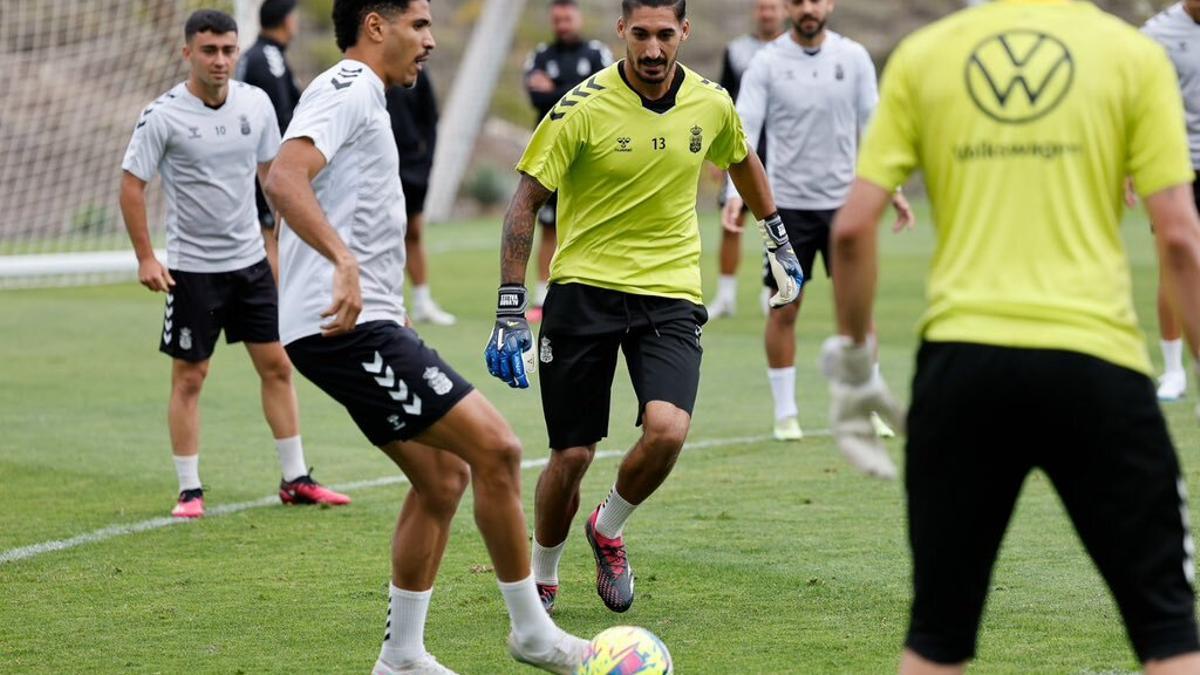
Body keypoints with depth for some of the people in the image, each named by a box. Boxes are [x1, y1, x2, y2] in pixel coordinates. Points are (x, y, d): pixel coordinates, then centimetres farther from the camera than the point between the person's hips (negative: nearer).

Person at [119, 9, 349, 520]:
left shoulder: (256, 103, 0)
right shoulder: (164, 116, -13)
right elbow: (131, 184, -9)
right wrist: (145, 258, -12)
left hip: (251, 260, 4)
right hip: (192, 267, -4)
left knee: (277, 366, 6)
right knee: (189, 378, 1)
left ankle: (295, 479, 16)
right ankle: (190, 491, 9)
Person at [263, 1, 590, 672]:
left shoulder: (360, 97, 22)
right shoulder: (347, 90, -10)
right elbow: (285, 179, -27)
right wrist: (343, 260, -41)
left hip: (364, 325, 11)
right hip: (348, 327, -11)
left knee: (445, 475, 12)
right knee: (497, 448, -11)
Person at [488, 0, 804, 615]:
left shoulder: (711, 104, 0)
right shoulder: (584, 108, -12)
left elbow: (742, 162, 23)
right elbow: (526, 201, -9)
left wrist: (778, 243, 30)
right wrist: (510, 312, -14)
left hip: (670, 292, 2)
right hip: (584, 288, -2)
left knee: (667, 428, -21)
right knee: (572, 454, -3)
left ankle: (608, 529, 10)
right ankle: (541, 578, 25)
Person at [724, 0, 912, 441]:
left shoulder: (854, 57, 1)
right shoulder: (766, 64, -7)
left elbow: (872, 125, 7)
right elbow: (744, 131, -11)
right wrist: (735, 193, -24)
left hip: (843, 198, 2)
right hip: (788, 202, -2)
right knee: (784, 309, 3)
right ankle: (785, 413, 13)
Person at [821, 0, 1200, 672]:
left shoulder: (921, 56, 9)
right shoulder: (1135, 55, 4)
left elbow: (853, 226, 4)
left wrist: (851, 362, 15)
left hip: (960, 358, 2)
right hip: (1092, 360, -2)